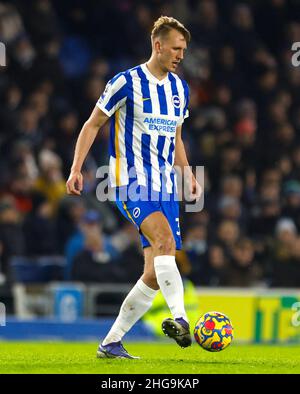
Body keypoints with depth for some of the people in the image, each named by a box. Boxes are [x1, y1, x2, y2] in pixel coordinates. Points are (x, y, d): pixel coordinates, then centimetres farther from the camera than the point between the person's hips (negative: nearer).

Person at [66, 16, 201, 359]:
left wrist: (189, 176, 14)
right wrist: (76, 169, -7)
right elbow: (93, 124, 0)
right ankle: (179, 318, -42)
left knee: (155, 275, 1)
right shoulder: (127, 83, -6)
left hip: (165, 187, 7)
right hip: (131, 182, -7)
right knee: (164, 239, -32)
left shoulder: (180, 88, 13)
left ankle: (110, 343, 11)